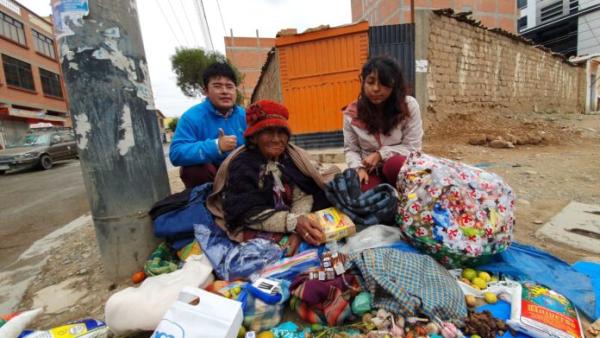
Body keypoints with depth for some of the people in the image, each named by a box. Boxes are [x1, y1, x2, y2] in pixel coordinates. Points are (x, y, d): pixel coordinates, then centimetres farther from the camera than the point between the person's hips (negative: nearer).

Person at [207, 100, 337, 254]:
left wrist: (299, 227, -34)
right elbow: (249, 214, -22)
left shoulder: (293, 157, -5)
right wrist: (294, 223, -36)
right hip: (259, 234, -2)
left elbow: (303, 195, -14)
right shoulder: (241, 166, -15)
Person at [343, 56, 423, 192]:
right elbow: (350, 150, 2)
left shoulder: (409, 106, -11)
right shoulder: (352, 113, -7)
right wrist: (359, 168, -18)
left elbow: (413, 147, -9)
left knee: (394, 163, -36)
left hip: (398, 167, 0)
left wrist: (380, 154, -20)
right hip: (371, 171, 1)